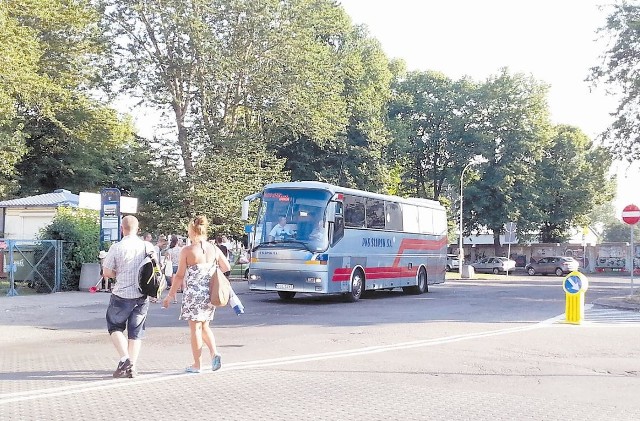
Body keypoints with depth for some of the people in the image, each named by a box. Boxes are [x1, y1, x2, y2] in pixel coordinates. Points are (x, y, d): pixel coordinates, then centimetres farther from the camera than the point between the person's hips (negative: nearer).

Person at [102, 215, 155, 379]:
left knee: (115, 327, 15)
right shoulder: (148, 246, -2)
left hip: (122, 295, -3)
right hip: (142, 296, 3)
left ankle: (124, 358, -2)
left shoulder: (116, 248, -11)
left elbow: (106, 272, -6)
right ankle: (132, 367, 11)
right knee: (136, 332, 12)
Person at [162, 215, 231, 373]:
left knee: (195, 328, 5)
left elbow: (180, 276, -8)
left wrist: (170, 295, 1)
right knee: (204, 326, 20)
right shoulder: (214, 249, 2)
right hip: (210, 294, 4)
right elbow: (227, 267, 11)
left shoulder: (186, 251, -10)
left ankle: (197, 364, 11)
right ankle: (214, 353, 2)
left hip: (193, 293, -4)